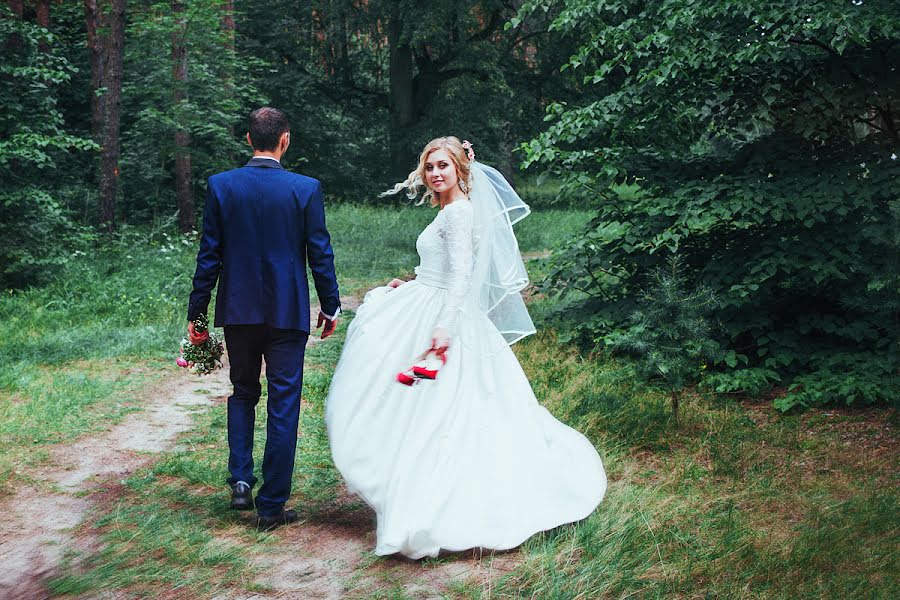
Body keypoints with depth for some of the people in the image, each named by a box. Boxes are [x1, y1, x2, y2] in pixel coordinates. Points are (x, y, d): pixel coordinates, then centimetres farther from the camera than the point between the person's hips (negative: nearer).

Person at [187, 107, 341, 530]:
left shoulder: (220, 186, -4)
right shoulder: (306, 189, -8)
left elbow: (209, 255, -2)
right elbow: (320, 254, -3)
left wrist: (196, 312, 6)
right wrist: (330, 305, 10)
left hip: (238, 310, 2)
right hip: (287, 312, -2)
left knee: (243, 393, 22)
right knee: (283, 407, 5)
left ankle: (240, 482, 11)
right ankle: (271, 506, 10)